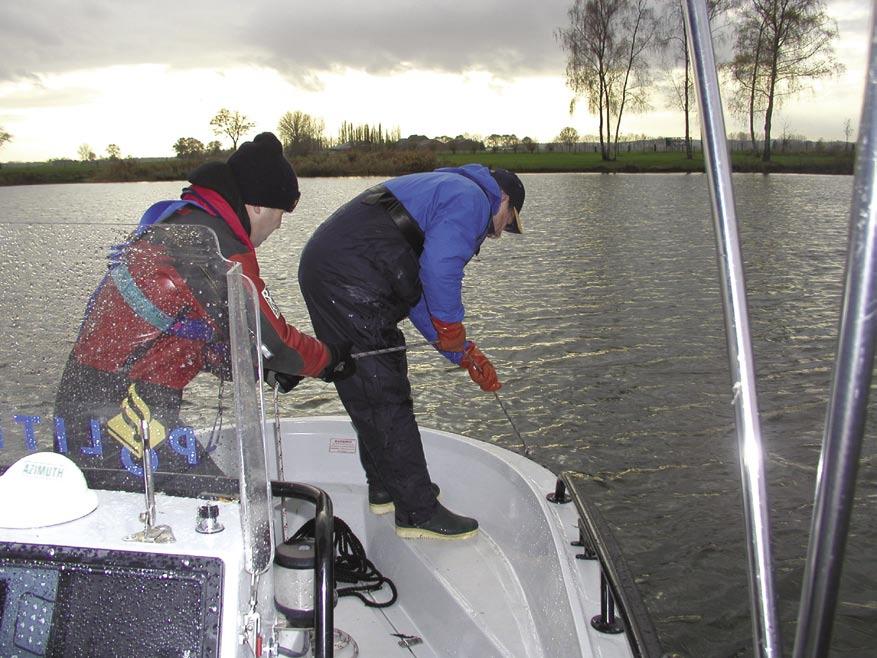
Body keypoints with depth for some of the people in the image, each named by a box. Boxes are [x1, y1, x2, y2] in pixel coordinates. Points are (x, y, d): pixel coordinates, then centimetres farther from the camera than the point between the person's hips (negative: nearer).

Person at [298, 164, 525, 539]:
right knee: (387, 398, -5)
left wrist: (464, 355, 27)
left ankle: (385, 489, 33)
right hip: (350, 283, -11)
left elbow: (419, 293, 28)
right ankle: (419, 513, 3)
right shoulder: (472, 199, -1)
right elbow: (439, 266, -21)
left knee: (368, 392, 19)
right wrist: (450, 326, -4)